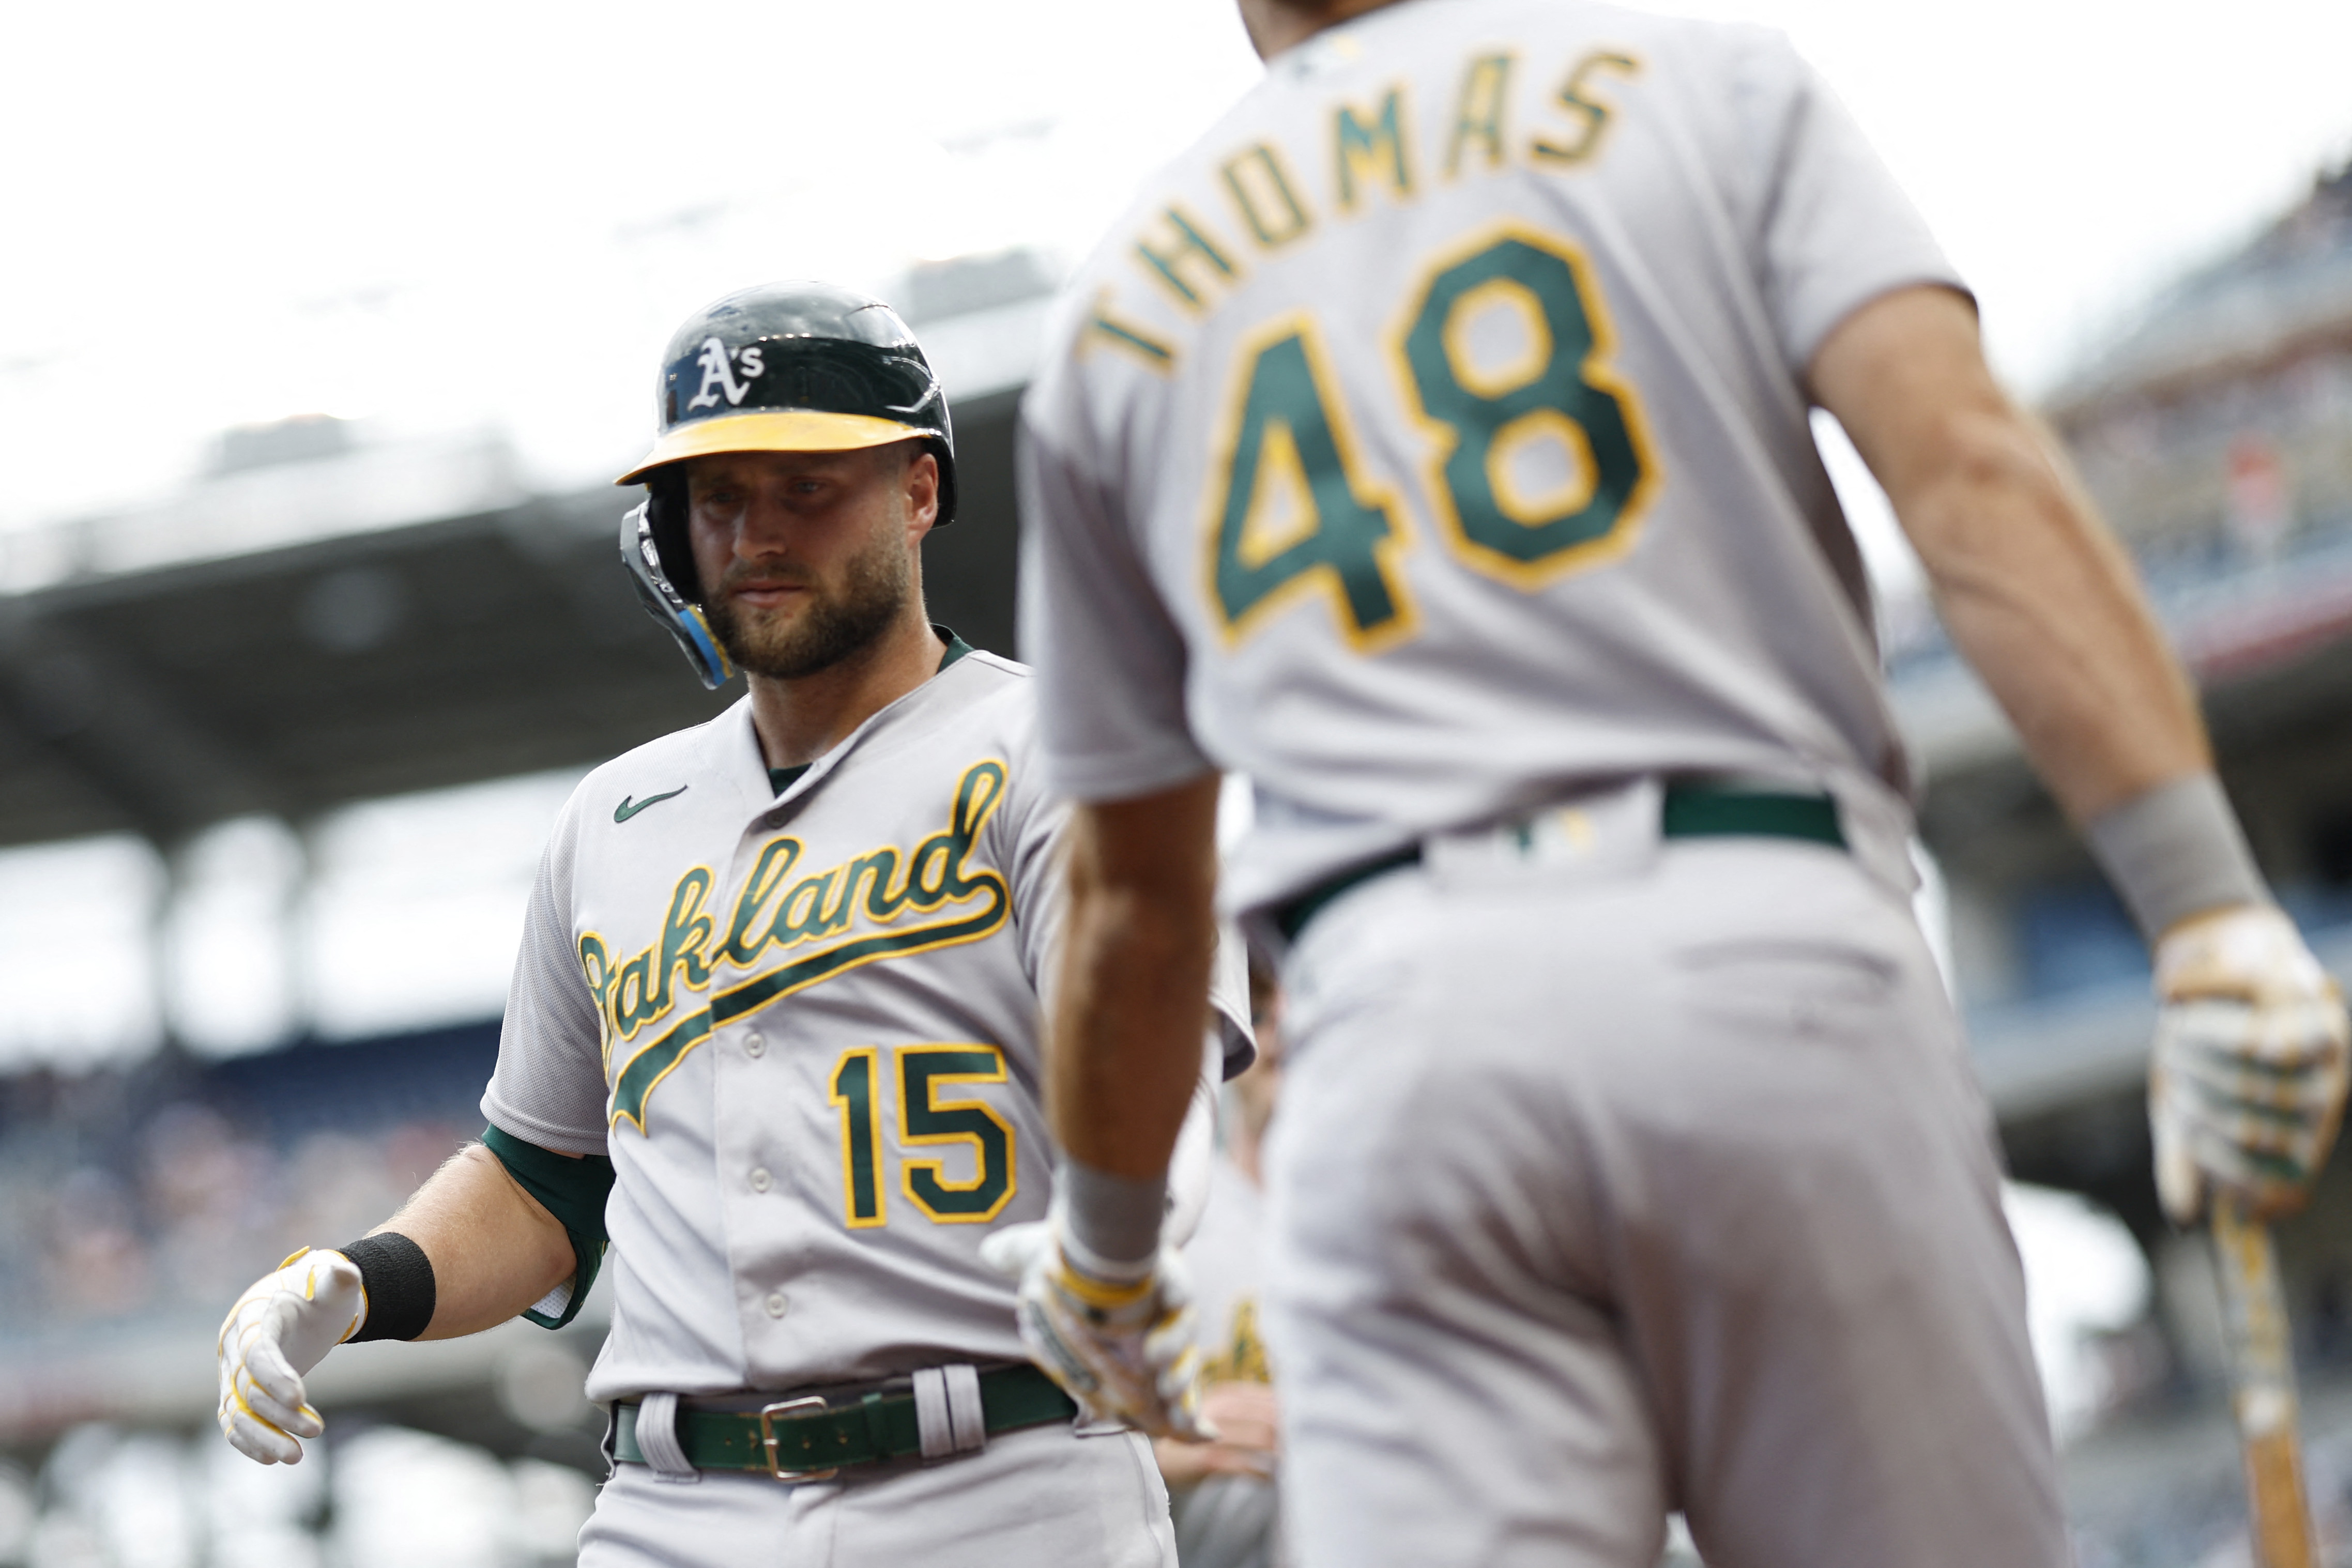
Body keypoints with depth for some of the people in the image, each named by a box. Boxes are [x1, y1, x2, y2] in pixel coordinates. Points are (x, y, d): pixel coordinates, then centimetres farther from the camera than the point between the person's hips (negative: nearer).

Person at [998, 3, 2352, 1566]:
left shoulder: (1119, 315, 22)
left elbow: (1140, 899, 26)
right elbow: (1972, 464, -4)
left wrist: (1108, 1248, 42)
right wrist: (2217, 917, -10)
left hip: (1397, 1023, 2)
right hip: (1773, 961, -1)